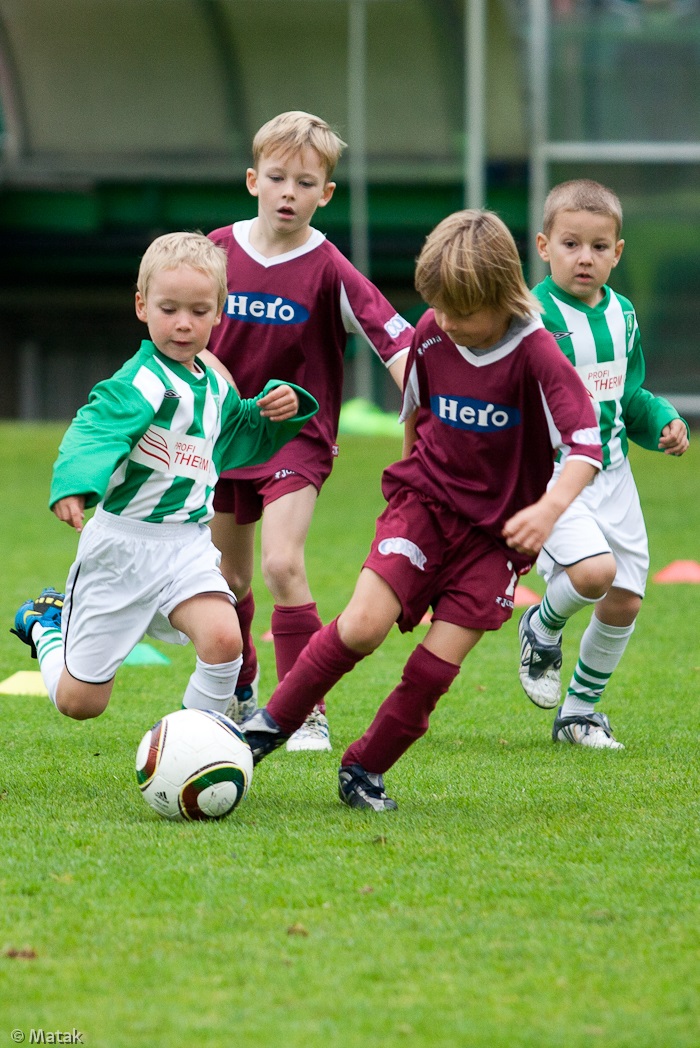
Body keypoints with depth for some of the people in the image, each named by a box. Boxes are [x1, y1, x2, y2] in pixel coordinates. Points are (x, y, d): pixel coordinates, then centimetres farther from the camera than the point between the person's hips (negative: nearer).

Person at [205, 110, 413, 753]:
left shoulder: (328, 271, -14)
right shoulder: (217, 252, -3)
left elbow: (396, 341, -21)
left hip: (298, 436, -4)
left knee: (282, 563, -21)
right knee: (228, 579, 15)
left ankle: (307, 714, -14)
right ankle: (239, 695, 40)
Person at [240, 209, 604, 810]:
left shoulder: (536, 355, -18)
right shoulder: (430, 335, -4)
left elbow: (586, 444, -25)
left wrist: (550, 508, -40)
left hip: (494, 530, -2)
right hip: (424, 504, 2)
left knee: (438, 665, -7)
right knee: (364, 624, -17)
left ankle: (365, 771, 9)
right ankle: (272, 724, -2)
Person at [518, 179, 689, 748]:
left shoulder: (623, 317, 8)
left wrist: (664, 422, 4)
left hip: (611, 472, 7)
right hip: (548, 472, -7)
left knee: (625, 601, 5)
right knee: (594, 570, -28)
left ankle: (580, 709, 26)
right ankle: (542, 629, 7)